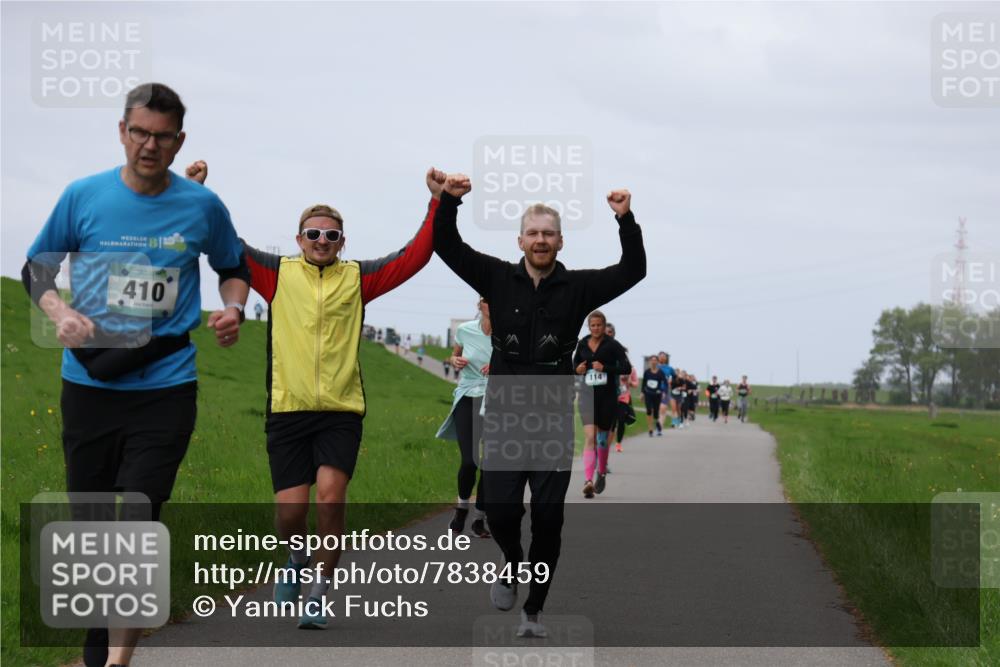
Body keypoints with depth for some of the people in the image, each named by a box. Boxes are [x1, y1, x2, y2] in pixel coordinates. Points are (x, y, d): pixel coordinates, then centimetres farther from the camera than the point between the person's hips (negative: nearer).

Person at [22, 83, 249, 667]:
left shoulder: (203, 207, 1)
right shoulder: (84, 197, 0)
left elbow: (234, 267, 19)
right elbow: (37, 267, 10)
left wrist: (234, 309, -2)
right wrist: (60, 313, -10)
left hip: (166, 386, -1)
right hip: (89, 383, 1)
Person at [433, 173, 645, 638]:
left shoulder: (577, 287, 1)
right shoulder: (498, 278, 3)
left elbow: (633, 270, -8)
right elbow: (447, 247, -2)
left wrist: (626, 219, -21)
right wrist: (449, 200, -17)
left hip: (553, 419, 0)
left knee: (547, 519, -1)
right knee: (500, 511, -6)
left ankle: (533, 611, 12)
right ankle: (512, 564, 28)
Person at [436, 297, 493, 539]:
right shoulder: (465, 330, -2)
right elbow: (454, 355, 18)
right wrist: (455, 361, -5)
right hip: (467, 400, 0)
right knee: (469, 461, -13)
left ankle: (479, 517, 17)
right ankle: (462, 506, 16)